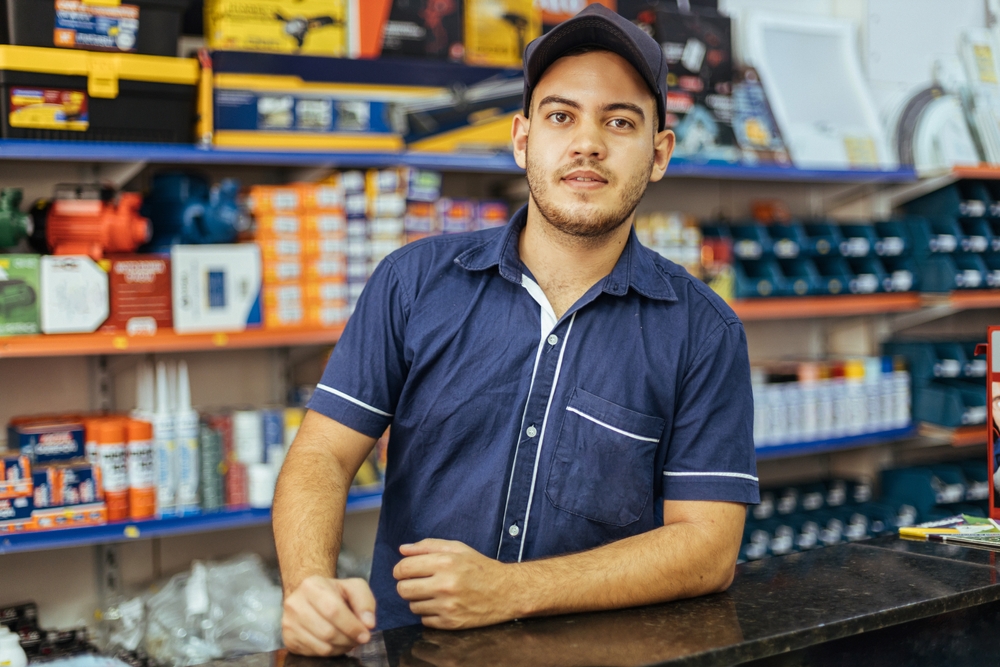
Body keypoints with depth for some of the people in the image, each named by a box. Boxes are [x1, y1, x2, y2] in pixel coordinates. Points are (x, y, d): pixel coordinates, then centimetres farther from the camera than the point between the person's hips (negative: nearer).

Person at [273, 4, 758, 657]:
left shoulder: (704, 333, -1)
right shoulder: (415, 281, 3)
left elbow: (709, 544, -7)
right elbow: (324, 453, -1)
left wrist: (508, 591, -18)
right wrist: (310, 586, -21)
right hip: (408, 650, 2)